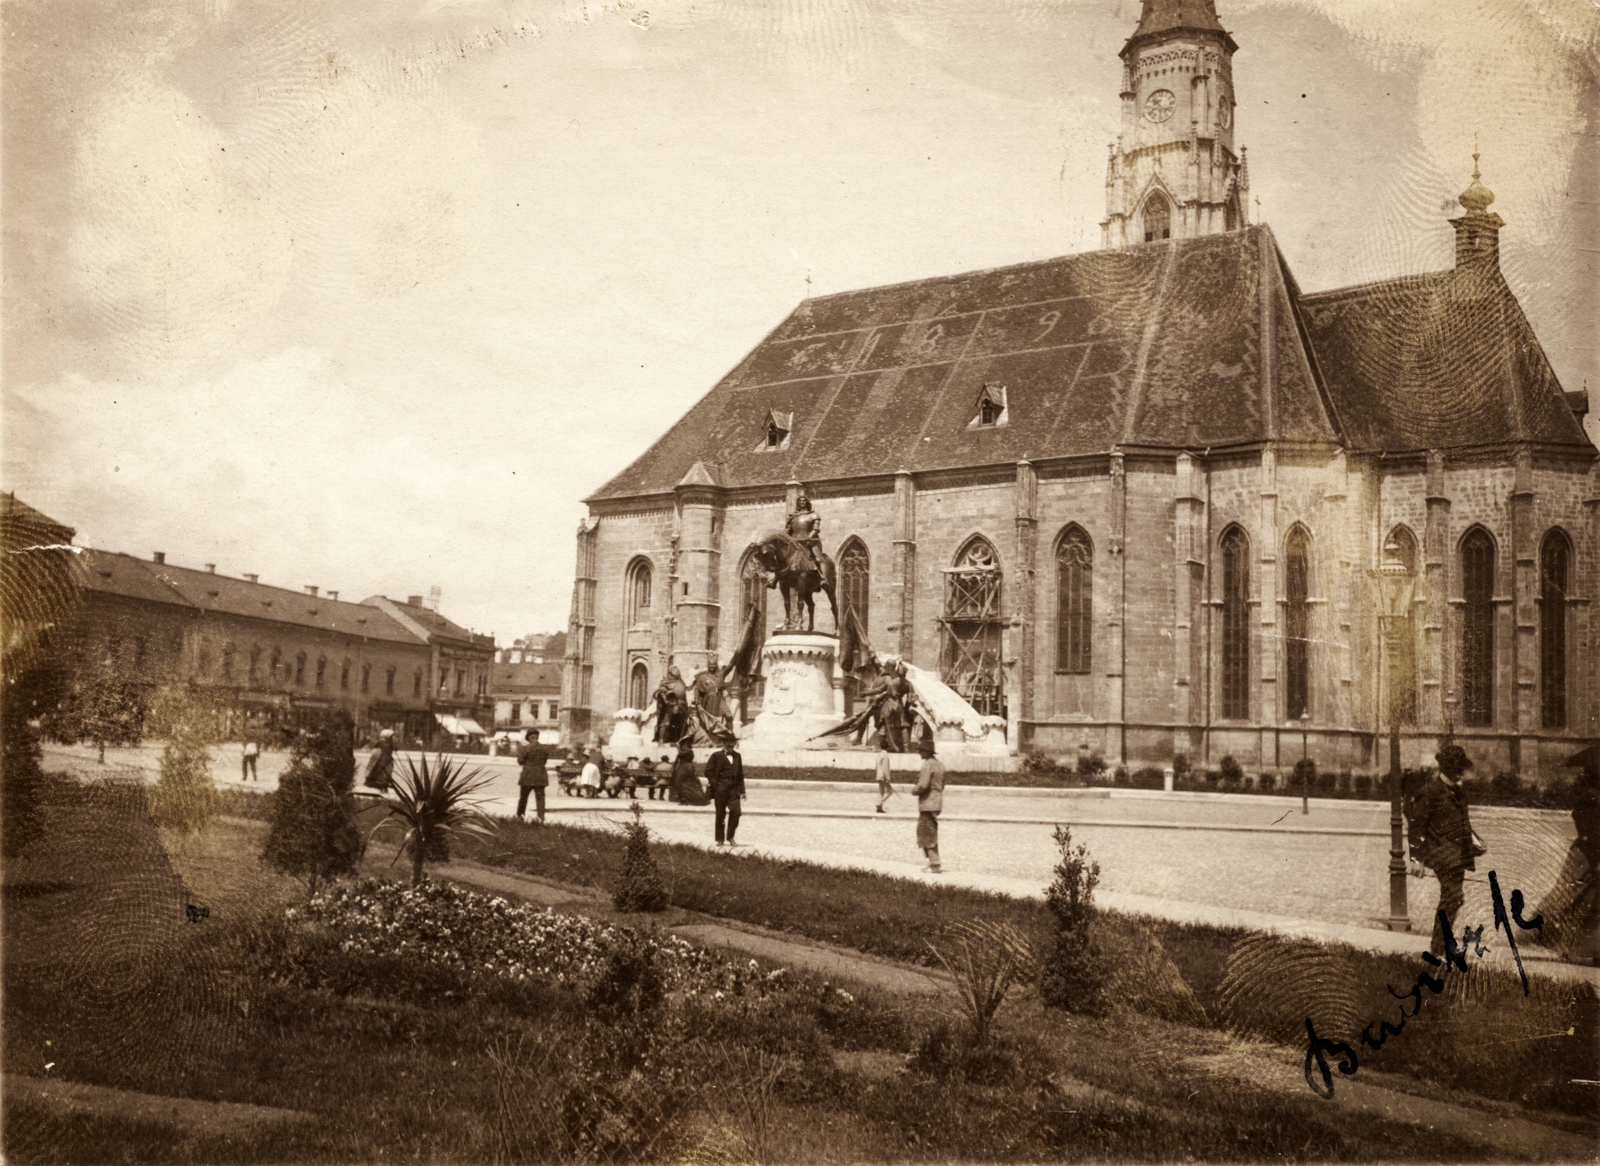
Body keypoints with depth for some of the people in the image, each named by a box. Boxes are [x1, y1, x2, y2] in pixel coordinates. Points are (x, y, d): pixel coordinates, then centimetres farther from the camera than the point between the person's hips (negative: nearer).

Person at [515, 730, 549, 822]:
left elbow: (520, 761, -4)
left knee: (523, 797, 12)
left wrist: (519, 753, 13)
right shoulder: (544, 749, 2)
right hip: (540, 776, 2)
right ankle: (541, 817, -11)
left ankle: (519, 816, 20)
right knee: (540, 797, 1)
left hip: (528, 776, -2)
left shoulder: (525, 749, -10)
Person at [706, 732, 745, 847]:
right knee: (720, 815, 2)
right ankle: (719, 839, 12)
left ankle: (730, 837, 4)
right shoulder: (716, 756, 2)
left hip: (734, 789, 3)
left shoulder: (737, 756, 15)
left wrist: (742, 790, 12)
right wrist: (715, 785, -8)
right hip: (720, 789, -3)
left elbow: (740, 774, 17)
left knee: (736, 811, -10)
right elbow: (708, 771, -1)